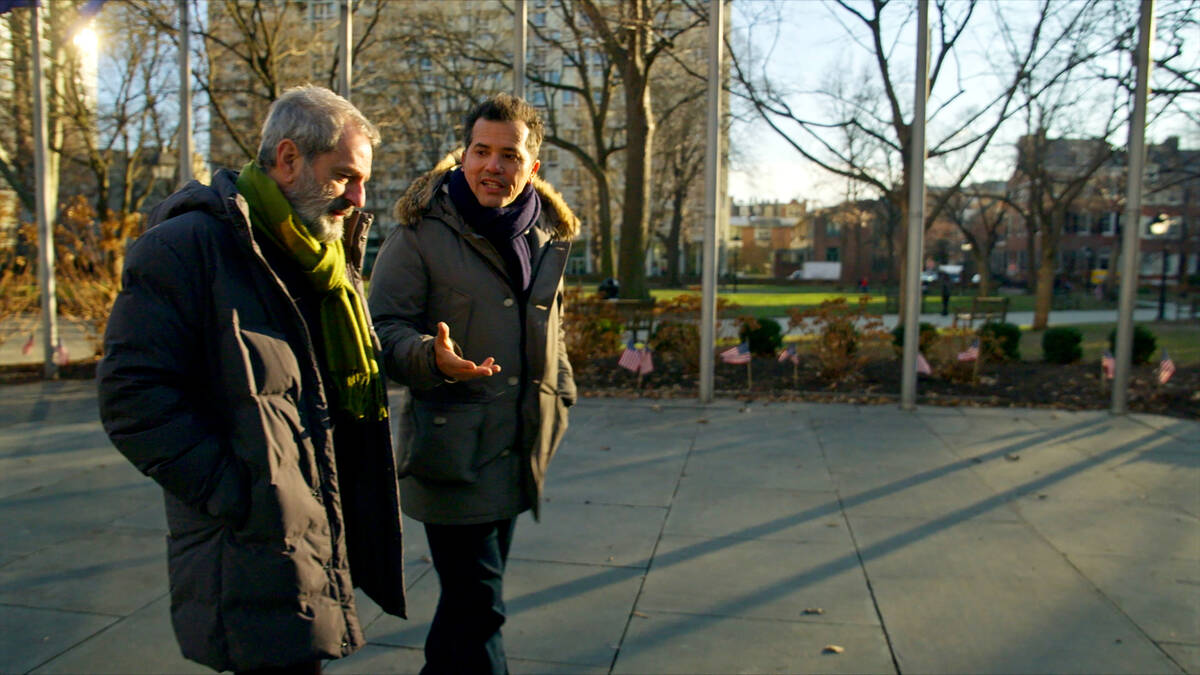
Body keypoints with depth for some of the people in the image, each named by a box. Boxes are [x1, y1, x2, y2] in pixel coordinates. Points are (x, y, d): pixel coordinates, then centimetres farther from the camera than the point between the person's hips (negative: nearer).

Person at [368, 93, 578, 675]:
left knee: (469, 595, 20)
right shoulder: (422, 229, -8)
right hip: (452, 448, -6)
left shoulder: (548, 232, 10)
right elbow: (385, 327, -8)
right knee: (477, 603, -4)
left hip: (518, 452, 6)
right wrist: (435, 358, -28)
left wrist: (558, 400, 17)